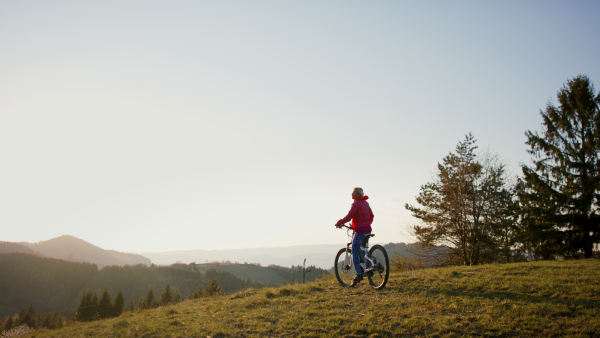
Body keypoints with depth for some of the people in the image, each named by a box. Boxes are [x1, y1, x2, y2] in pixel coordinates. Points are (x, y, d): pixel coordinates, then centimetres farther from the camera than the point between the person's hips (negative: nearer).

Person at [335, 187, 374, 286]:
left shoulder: (356, 204, -13)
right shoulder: (366, 203, 13)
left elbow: (348, 217, -15)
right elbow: (371, 216, 21)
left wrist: (339, 223, -2)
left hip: (360, 231, -9)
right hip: (368, 229, 9)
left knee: (354, 253, -3)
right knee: (362, 250, 25)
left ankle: (359, 274, -10)